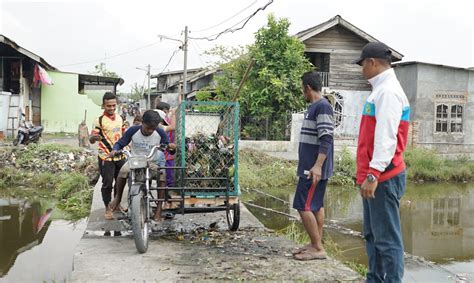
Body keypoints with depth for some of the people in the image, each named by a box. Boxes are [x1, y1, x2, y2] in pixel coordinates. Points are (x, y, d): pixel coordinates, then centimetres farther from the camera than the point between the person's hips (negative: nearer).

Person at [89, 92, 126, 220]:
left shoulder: (119, 118, 7)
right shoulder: (99, 120, -14)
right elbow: (91, 139, -21)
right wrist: (94, 137, -44)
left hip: (120, 156, 6)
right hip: (106, 158, -6)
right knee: (107, 184, 0)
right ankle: (108, 208, 15)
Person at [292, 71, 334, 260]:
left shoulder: (322, 106, -15)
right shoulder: (314, 107, 15)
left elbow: (327, 139, -22)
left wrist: (317, 166, -28)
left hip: (314, 169, -10)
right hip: (311, 167, 10)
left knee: (303, 206, -9)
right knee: (316, 206, 12)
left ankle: (318, 248, -3)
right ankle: (316, 245, 19)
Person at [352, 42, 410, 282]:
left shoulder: (388, 91, -13)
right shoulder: (381, 90, 17)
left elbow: (386, 137, -22)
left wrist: (373, 174, -25)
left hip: (383, 178, -10)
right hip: (376, 176, 10)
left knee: (387, 238, -5)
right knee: (372, 235, 16)